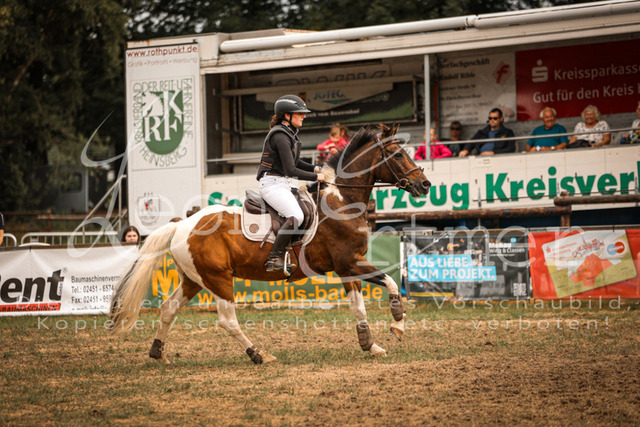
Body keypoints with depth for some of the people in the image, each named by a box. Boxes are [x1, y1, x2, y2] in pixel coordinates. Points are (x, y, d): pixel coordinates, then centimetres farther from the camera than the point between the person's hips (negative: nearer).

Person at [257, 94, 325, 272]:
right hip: (272, 184, -11)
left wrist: (314, 168, 11)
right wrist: (316, 177, -11)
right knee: (296, 216, -28)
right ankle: (274, 259, -27)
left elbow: (294, 161, 26)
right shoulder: (280, 136, -17)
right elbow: (291, 170, -20)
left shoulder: (290, 134, 14)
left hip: (283, 184, 11)